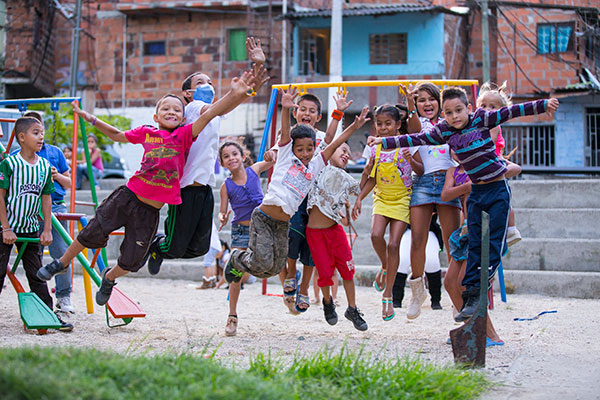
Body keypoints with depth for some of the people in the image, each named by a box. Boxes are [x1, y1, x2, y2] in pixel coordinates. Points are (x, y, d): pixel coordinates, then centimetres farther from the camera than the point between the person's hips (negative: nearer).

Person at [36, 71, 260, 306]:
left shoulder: (184, 135, -4)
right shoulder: (146, 133, 3)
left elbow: (208, 114, -18)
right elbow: (117, 135, 22)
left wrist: (234, 95, -30)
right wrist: (91, 120, 19)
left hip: (150, 211, -1)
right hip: (127, 197, 1)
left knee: (131, 262, 7)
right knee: (93, 233, 0)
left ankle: (109, 277, 41)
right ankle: (62, 263, 27)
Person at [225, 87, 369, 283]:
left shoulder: (315, 166, 14)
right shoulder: (286, 156, 3)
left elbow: (333, 145, 15)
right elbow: (285, 132, -12)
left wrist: (354, 126, 13)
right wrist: (285, 109, -27)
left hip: (283, 224, 5)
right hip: (263, 217, -5)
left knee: (275, 268, 5)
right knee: (263, 262, -14)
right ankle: (237, 259, 16)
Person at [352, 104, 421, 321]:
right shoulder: (376, 149, 3)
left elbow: (422, 171, -7)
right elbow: (372, 179, 11)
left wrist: (411, 161, -26)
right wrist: (359, 198, 4)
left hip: (402, 200, -3)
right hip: (382, 198, 3)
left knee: (393, 244, -9)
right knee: (376, 235, -21)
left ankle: (388, 295, 2)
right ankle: (384, 267, 13)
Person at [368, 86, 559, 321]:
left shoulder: (481, 119, -6)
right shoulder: (443, 132, 3)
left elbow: (511, 112, -7)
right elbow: (416, 140, 6)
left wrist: (543, 105, -13)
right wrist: (384, 142, 4)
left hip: (498, 189, -3)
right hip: (476, 192, 3)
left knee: (494, 243, -3)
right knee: (474, 245, 0)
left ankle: (481, 291, 1)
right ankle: (471, 295, -1)